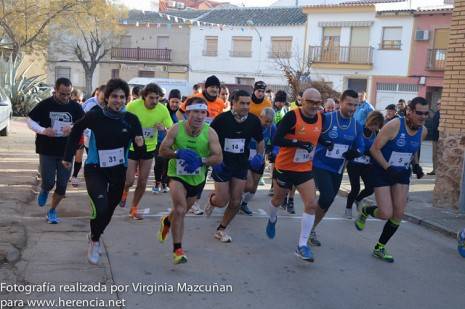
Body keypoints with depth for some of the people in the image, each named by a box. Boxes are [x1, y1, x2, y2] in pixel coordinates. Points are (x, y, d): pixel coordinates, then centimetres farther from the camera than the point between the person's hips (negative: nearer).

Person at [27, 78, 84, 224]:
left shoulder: (75, 107, -1)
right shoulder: (44, 105, -6)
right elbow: (30, 121, -1)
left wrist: (73, 128, -18)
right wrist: (43, 131, -19)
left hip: (67, 151, 2)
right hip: (47, 151, -2)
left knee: (62, 185, 5)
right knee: (48, 182, -5)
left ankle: (52, 211, 27)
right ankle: (44, 190, 33)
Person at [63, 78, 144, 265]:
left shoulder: (131, 120, -12)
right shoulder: (95, 116, -15)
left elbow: (139, 151, -7)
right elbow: (76, 131, 3)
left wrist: (140, 144, -30)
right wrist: (68, 156, 6)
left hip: (118, 172, 3)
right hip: (95, 169, -3)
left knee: (109, 209, 18)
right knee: (100, 207, -22)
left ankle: (95, 237, 49)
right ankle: (95, 241, 8)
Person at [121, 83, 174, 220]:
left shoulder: (163, 110, -14)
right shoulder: (133, 106, -20)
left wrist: (163, 128, -27)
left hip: (149, 149, 3)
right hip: (131, 148, -2)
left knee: (142, 183, 8)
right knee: (129, 181, -6)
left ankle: (134, 208, 30)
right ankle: (124, 192, 32)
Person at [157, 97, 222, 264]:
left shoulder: (210, 133, -17)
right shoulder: (176, 129, -18)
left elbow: (218, 157, -15)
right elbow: (162, 150, -11)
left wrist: (201, 160, -32)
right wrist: (178, 153, -30)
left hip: (197, 178, 3)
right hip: (177, 175, -3)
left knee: (181, 211, 23)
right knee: (180, 209, -23)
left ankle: (167, 221, 59)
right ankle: (177, 249, -10)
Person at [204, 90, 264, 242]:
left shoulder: (253, 120, -5)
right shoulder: (222, 119, -15)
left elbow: (260, 140, 11)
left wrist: (260, 155, -6)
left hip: (241, 165, 3)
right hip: (222, 165, -3)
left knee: (235, 202, 3)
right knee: (222, 201, -3)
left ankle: (221, 230, 24)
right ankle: (212, 199, 35)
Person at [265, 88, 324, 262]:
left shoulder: (321, 118, -2)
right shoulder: (292, 116, -19)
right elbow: (277, 140, -23)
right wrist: (298, 143, -30)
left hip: (305, 169, 4)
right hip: (284, 167, -4)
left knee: (311, 204, -9)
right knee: (278, 199, 18)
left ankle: (302, 245, -2)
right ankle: (272, 220, 53)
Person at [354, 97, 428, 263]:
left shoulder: (423, 131, -2)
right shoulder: (394, 125, -21)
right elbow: (374, 149, -18)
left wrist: (415, 165, 1)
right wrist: (388, 168, -23)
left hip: (402, 174, 6)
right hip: (382, 172, -6)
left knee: (399, 214, 1)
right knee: (386, 213, -12)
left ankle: (379, 248, 19)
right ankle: (365, 211, 24)